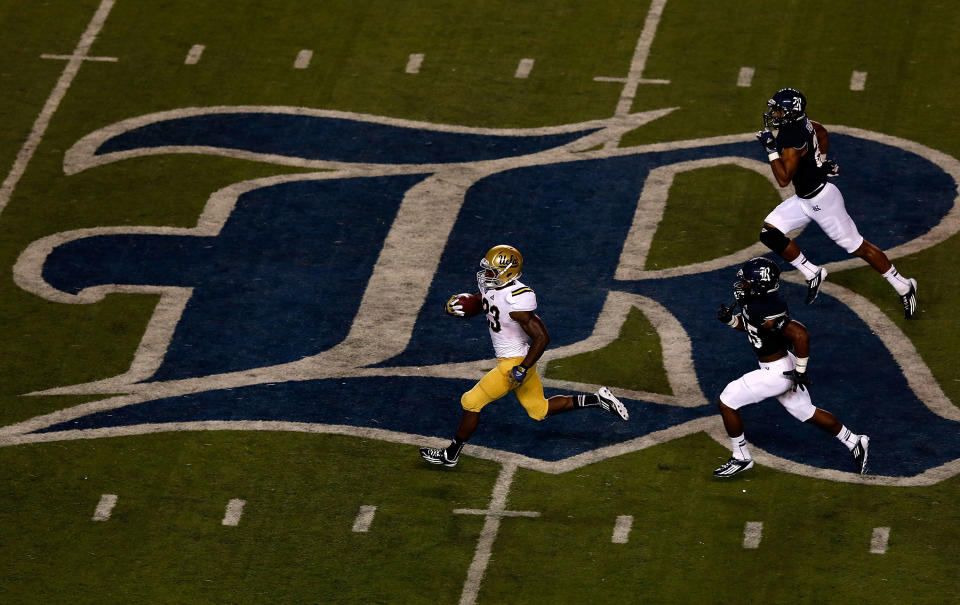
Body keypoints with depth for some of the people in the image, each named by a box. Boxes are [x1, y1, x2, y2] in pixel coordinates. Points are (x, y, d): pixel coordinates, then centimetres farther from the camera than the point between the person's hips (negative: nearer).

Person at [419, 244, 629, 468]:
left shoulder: (516, 301, -30)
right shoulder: (491, 285, -3)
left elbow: (542, 337, -28)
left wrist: (522, 369, -25)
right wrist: (458, 304, -3)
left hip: (515, 364, -10)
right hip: (509, 359, 10)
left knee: (471, 403, -1)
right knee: (540, 411, 22)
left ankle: (451, 455, 15)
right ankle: (597, 400, 25)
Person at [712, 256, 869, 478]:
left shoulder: (766, 312, -31)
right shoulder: (754, 301, -3)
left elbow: (800, 335, -35)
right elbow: (749, 324, 19)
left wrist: (800, 372, -25)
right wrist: (730, 319, -2)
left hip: (776, 372, -9)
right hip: (783, 366, 9)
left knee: (727, 402, -1)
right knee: (806, 412, 23)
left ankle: (741, 458, 12)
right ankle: (855, 442, 33)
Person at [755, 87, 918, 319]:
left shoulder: (793, 140, -29)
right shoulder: (802, 122, -2)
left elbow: (783, 179, -30)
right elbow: (822, 133, 19)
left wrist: (771, 149, -28)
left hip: (821, 199, -10)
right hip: (803, 200, 10)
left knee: (857, 247, 1)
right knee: (769, 232, 0)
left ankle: (903, 287, 14)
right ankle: (812, 274, 11)